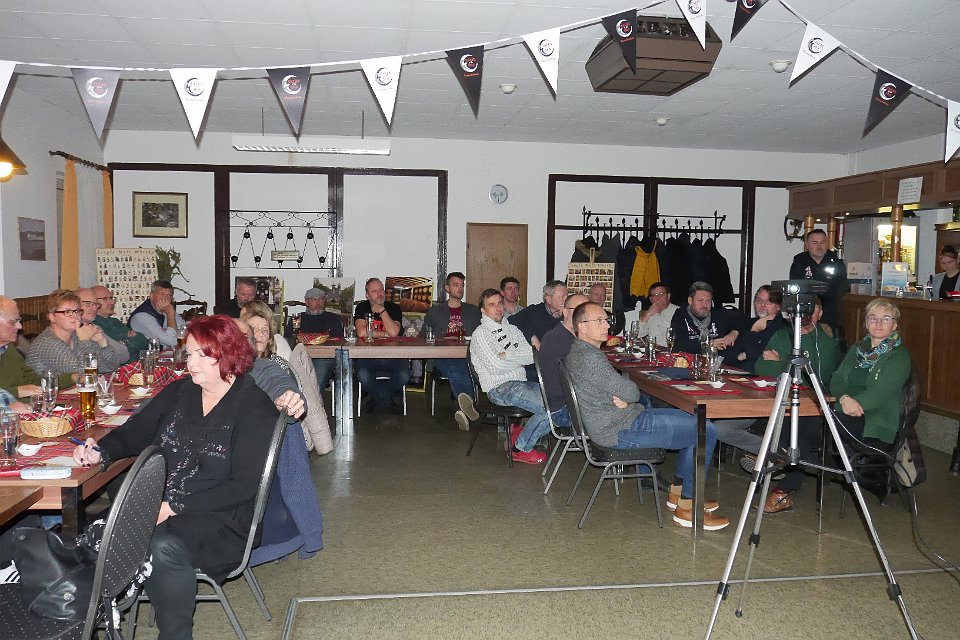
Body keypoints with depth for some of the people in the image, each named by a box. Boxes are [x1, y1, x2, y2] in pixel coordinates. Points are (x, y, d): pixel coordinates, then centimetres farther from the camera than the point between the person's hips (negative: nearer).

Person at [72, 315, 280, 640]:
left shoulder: (256, 408, -9)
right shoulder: (180, 391, 10)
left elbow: (243, 487, -14)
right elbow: (136, 431, 15)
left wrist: (174, 507, -18)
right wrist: (101, 451, -7)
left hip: (220, 517, -5)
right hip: (159, 502, 6)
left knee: (163, 548, -33)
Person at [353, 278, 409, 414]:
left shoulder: (394, 308, 4)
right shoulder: (362, 308, 4)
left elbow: (393, 332, -15)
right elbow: (361, 332, -14)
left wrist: (382, 310, -10)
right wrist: (385, 334, -8)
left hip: (393, 355, 1)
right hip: (368, 355, -1)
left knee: (403, 376, -28)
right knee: (363, 376, -33)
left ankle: (376, 396, 4)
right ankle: (389, 402, -5)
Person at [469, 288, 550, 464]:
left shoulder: (512, 329, 20)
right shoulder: (480, 334, -1)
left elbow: (532, 356, 5)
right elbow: (495, 367, -13)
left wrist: (507, 355, -10)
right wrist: (519, 359, 1)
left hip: (521, 383, 7)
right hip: (498, 387, -7)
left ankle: (519, 431, 4)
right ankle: (520, 449, -3)